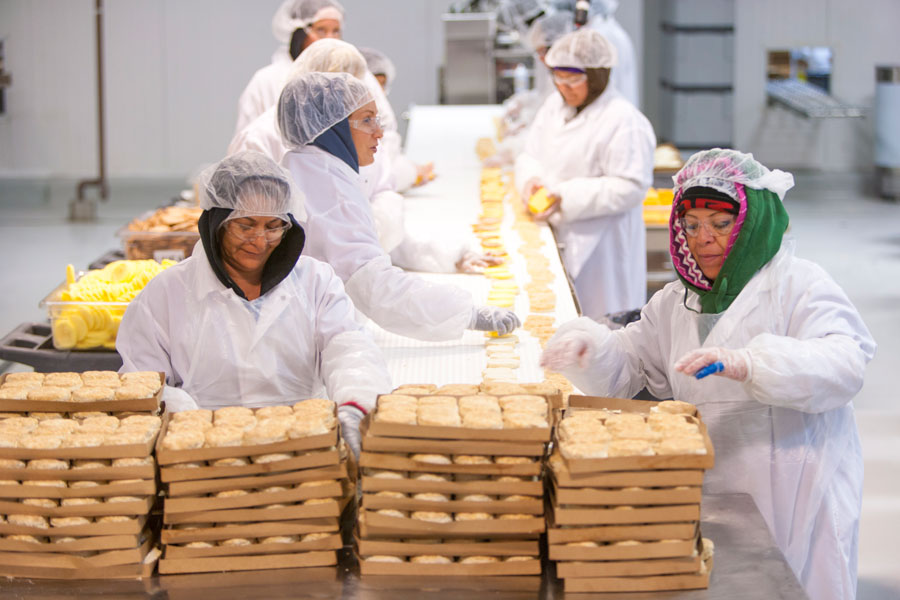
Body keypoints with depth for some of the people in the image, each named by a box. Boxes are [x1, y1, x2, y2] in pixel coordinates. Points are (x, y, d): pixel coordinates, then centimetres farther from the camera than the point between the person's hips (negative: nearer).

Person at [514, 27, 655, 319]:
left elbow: (631, 187, -19)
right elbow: (530, 155, 16)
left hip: (599, 245, -7)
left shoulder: (624, 120, -16)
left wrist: (568, 198, -24)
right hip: (558, 237, 7)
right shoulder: (554, 106, 9)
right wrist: (531, 179, -10)